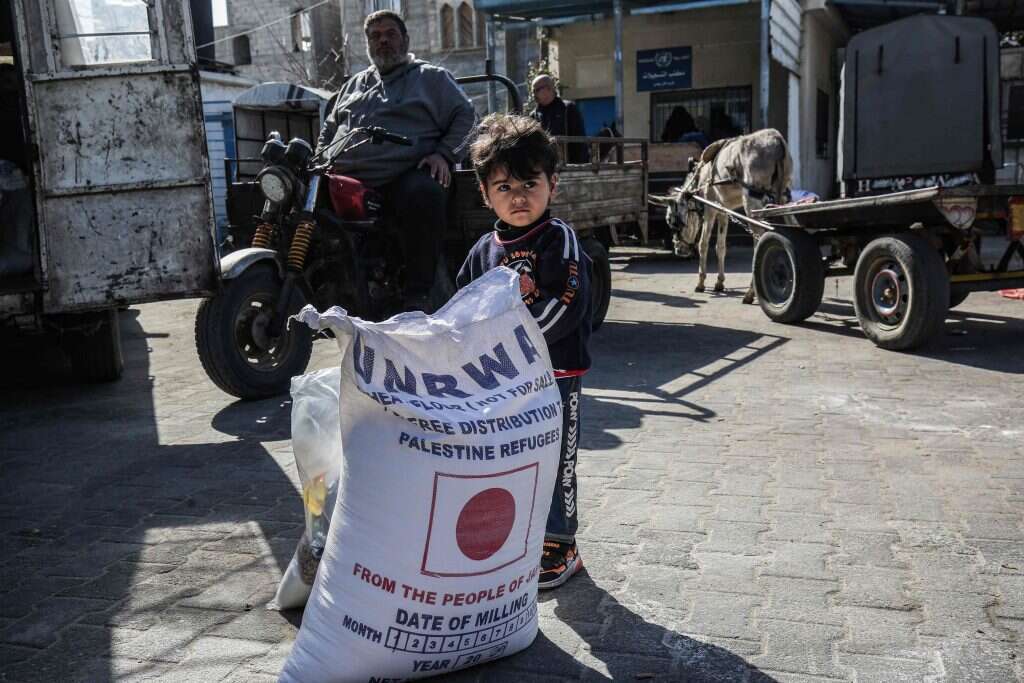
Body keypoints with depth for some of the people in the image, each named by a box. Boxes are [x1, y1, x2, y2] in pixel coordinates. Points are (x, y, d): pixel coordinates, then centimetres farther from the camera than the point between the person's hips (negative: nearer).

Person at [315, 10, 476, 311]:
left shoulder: (431, 77, 18)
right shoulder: (355, 83, 33)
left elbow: (465, 114, 11)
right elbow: (329, 127, 38)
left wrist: (444, 154, -5)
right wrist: (320, 161, 18)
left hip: (404, 177, -5)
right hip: (344, 180, 5)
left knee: (425, 194, -39)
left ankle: (417, 296, -33)